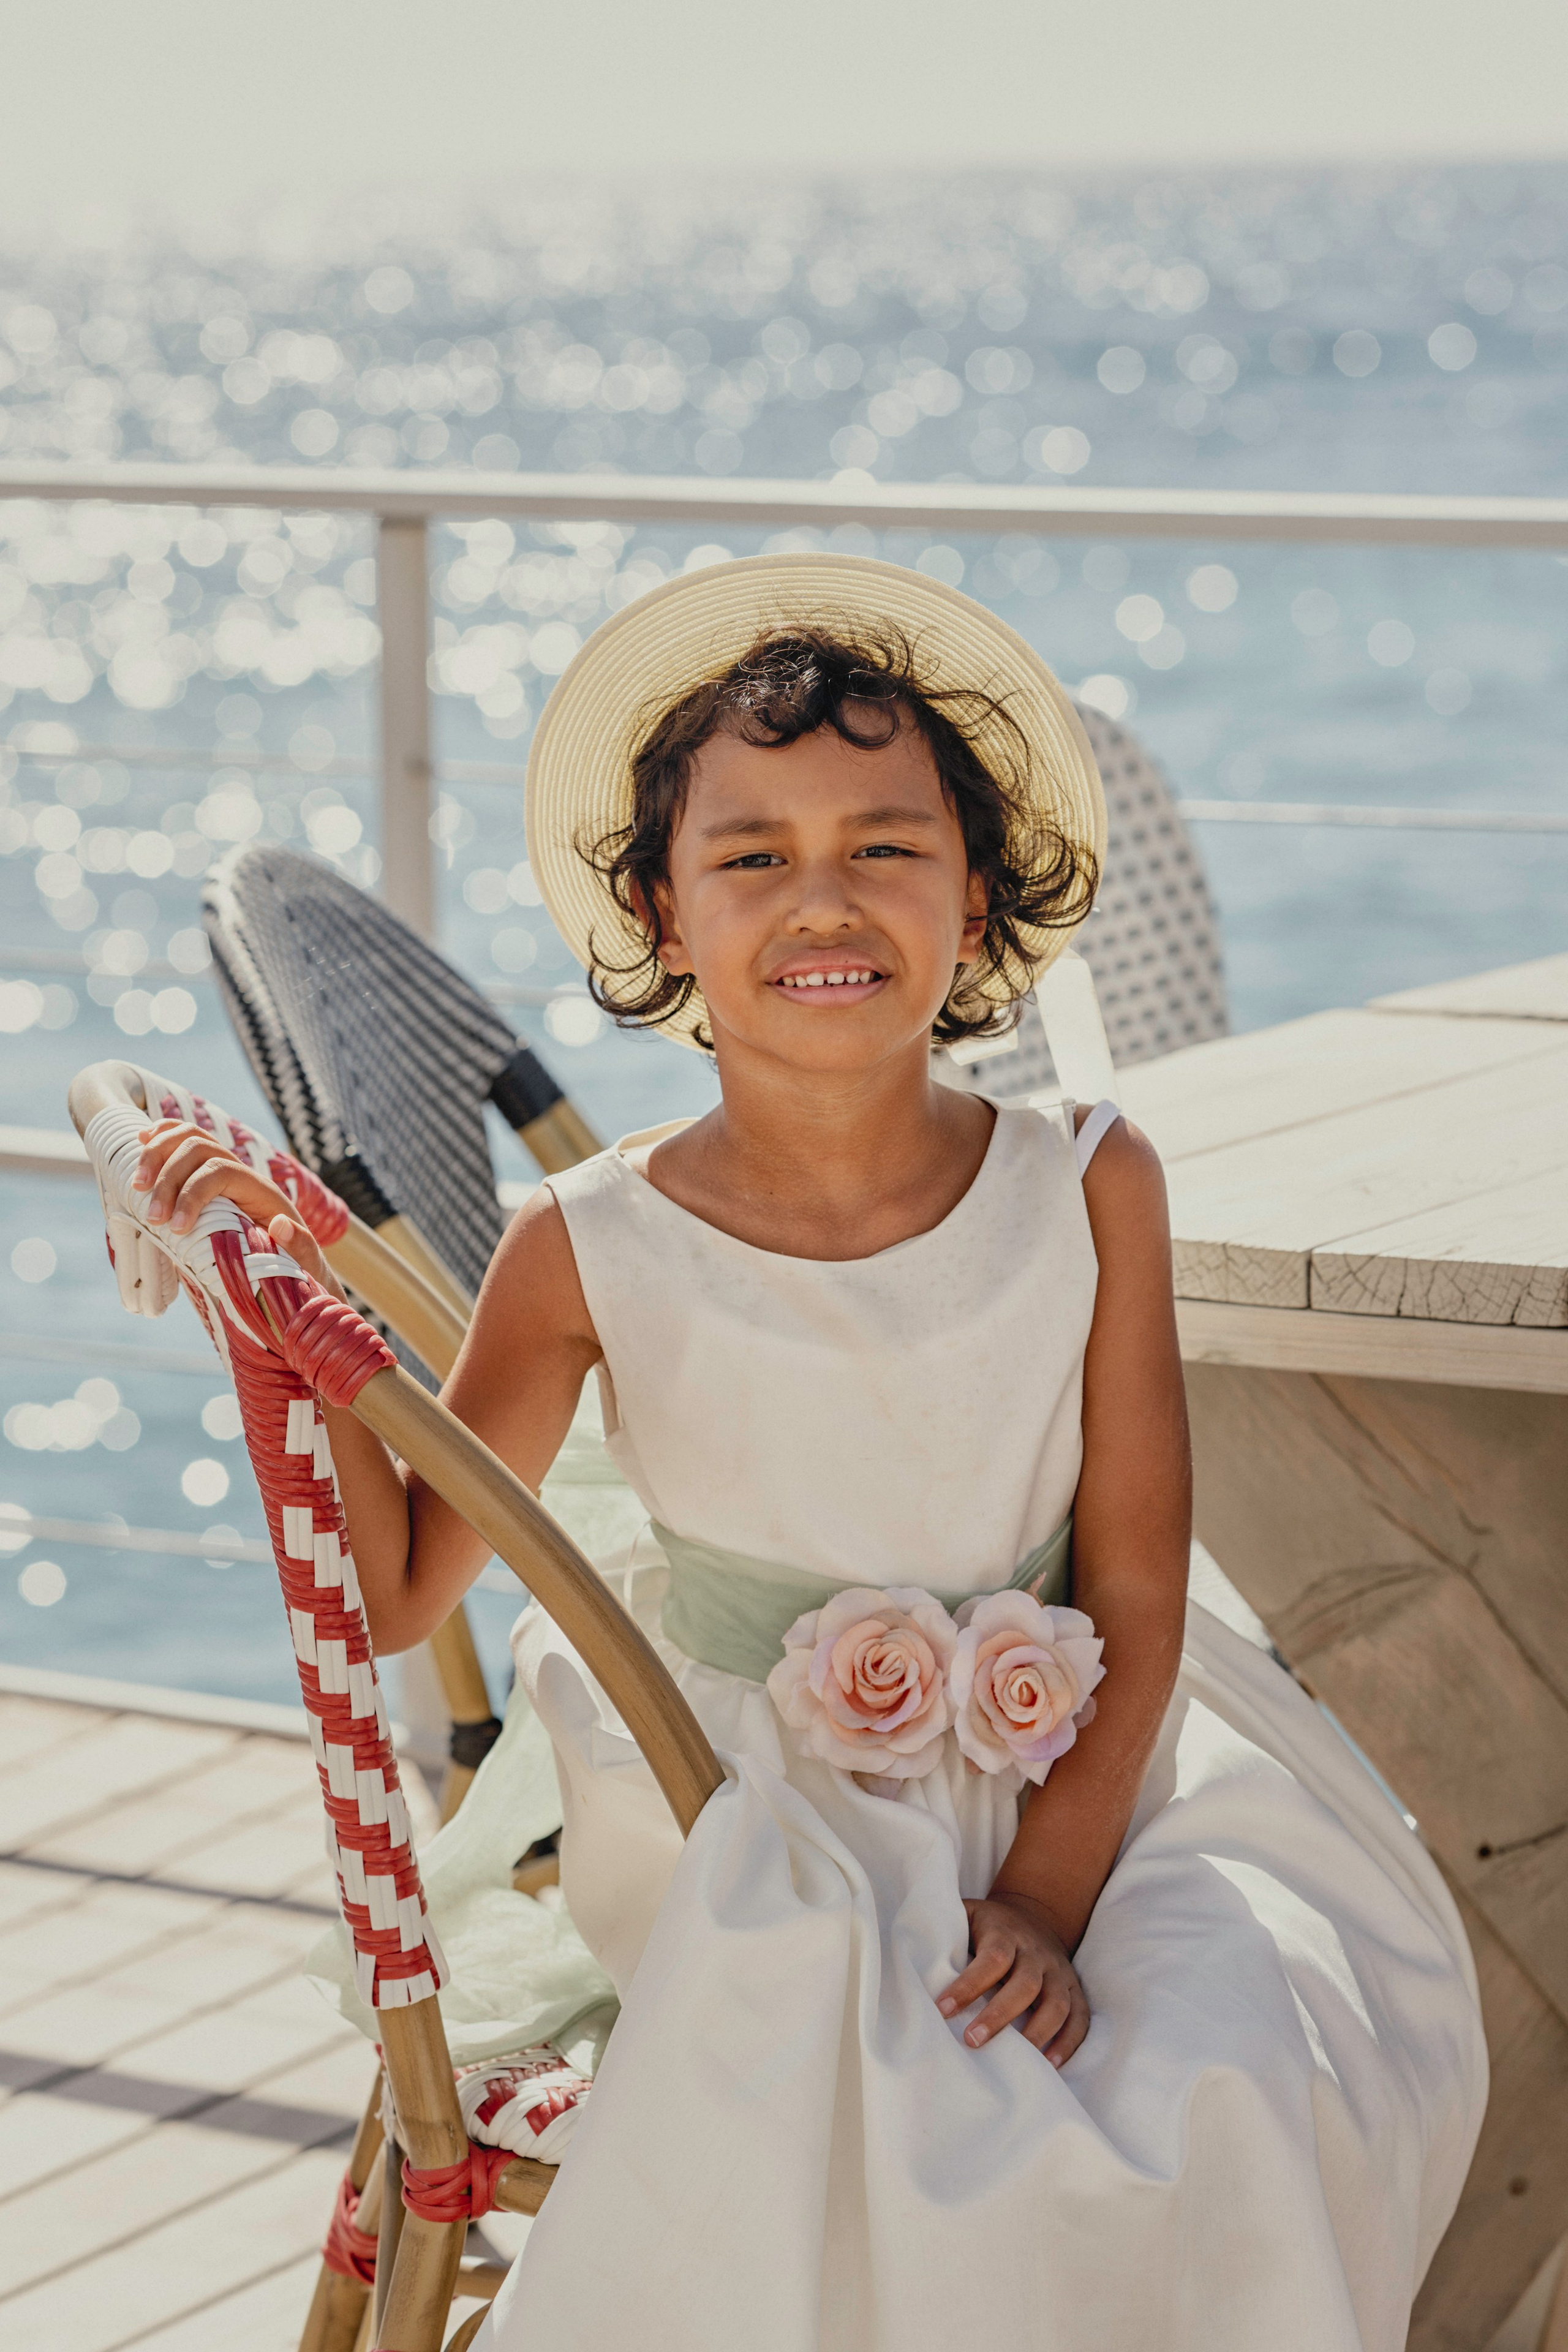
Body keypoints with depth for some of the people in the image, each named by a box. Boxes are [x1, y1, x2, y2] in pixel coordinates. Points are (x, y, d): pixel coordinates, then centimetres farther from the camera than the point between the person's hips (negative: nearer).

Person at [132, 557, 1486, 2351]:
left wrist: (1045, 1901, -17)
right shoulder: (596, 1256, -12)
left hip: (1067, 1788, 2)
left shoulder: (1086, 1191, -10)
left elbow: (1138, 1606, -6)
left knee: (1238, 2055, -23)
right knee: (838, 2087, -30)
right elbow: (396, 1595, -5)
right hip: (744, 1824, -2)